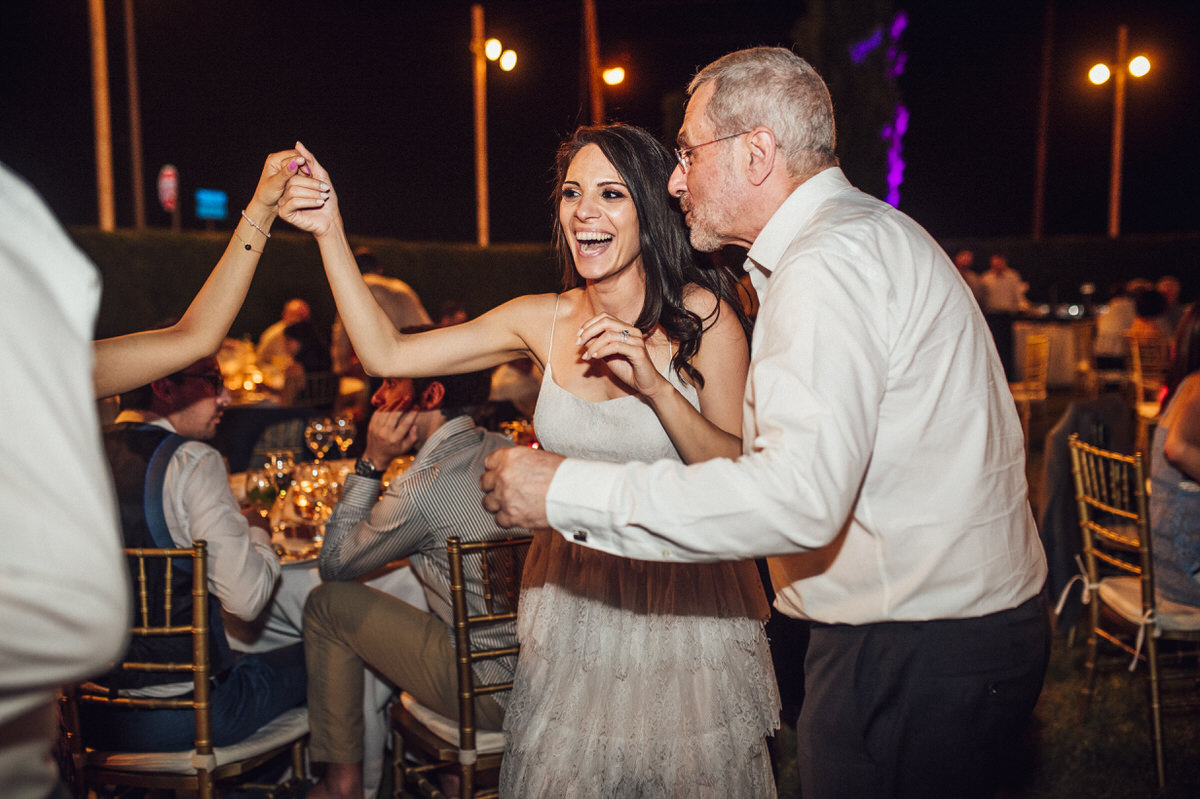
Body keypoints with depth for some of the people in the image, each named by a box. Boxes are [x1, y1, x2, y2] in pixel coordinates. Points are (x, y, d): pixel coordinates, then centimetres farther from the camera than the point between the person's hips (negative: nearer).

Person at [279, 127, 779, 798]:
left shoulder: (702, 315, -12)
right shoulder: (544, 321, -3)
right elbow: (387, 353, -2)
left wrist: (655, 385, -28)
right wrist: (330, 231, -8)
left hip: (686, 600, -3)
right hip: (574, 602, 3)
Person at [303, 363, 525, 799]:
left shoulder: (423, 489, -20)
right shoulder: (506, 450, 4)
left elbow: (333, 564, -3)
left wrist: (371, 463, -4)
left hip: (489, 693, -8)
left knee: (327, 604, 4)